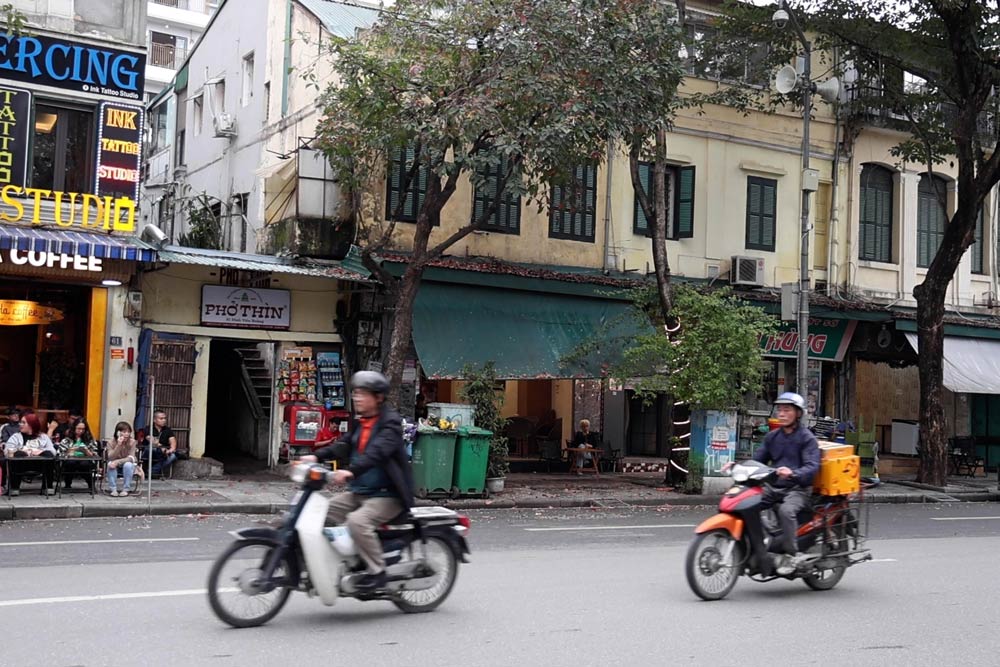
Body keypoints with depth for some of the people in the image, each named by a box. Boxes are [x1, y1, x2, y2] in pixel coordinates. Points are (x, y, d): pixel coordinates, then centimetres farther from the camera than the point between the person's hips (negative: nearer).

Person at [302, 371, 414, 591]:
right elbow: (343, 445, 9)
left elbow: (378, 452, -29)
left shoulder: (391, 422, -13)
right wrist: (317, 456, -8)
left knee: (357, 520, -30)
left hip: (387, 495, -9)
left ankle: (377, 572, -17)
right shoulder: (360, 423, 15)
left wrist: (351, 471, -43)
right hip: (358, 492, 9)